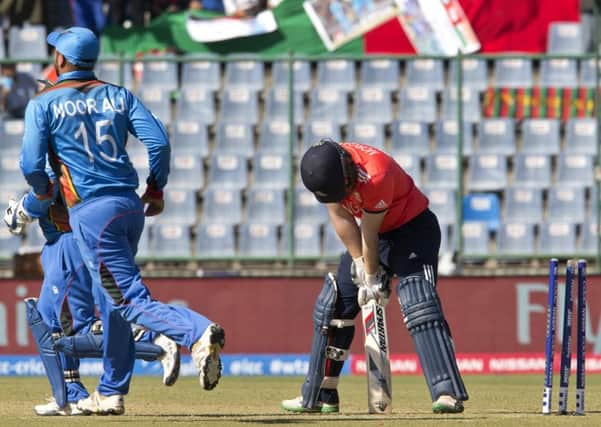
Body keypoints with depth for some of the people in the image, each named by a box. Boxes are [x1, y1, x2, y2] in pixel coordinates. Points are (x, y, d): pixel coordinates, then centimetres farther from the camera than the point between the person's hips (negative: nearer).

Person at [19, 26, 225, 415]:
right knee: (111, 301, 17)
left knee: (131, 299, -11)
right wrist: (156, 189, 12)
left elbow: (31, 164, -6)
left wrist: (43, 191, 15)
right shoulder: (118, 96, 11)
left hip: (91, 211, -6)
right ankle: (112, 394, 22)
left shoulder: (44, 104, 0)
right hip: (131, 206, 6)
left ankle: (197, 332, -37)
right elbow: (159, 140, 1)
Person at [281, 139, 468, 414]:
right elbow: (340, 217, -10)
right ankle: (320, 397, 17)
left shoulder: (376, 176, -36)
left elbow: (370, 234, -25)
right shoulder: (324, 167, -17)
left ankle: (447, 394, -34)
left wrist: (372, 279, -14)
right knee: (333, 306, 8)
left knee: (418, 303, -26)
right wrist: (361, 267, -12)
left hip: (412, 228, -8)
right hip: (377, 234, 8)